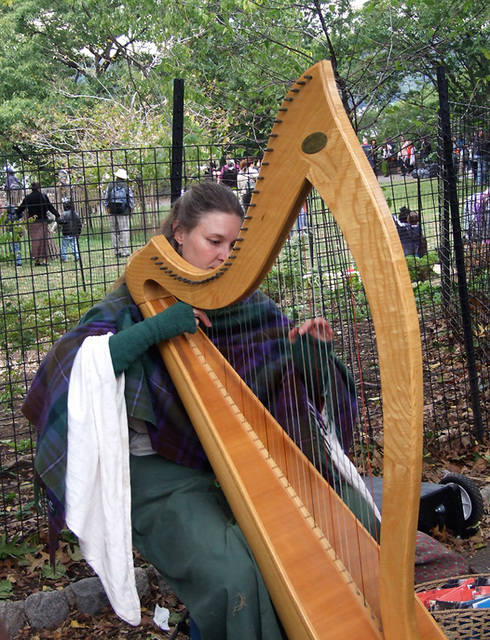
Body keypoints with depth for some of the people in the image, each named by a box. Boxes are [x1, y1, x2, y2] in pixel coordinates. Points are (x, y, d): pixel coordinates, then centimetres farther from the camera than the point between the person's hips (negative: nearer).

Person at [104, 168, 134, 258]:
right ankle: (125, 251, -5)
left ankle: (117, 251, 6)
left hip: (112, 213, 2)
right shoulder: (127, 187, 0)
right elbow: (131, 201, 1)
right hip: (124, 213, -2)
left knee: (114, 232, 7)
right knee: (124, 231, -1)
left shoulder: (110, 186, 4)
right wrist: (130, 212, 12)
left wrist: (108, 213, 14)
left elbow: (106, 201, 6)